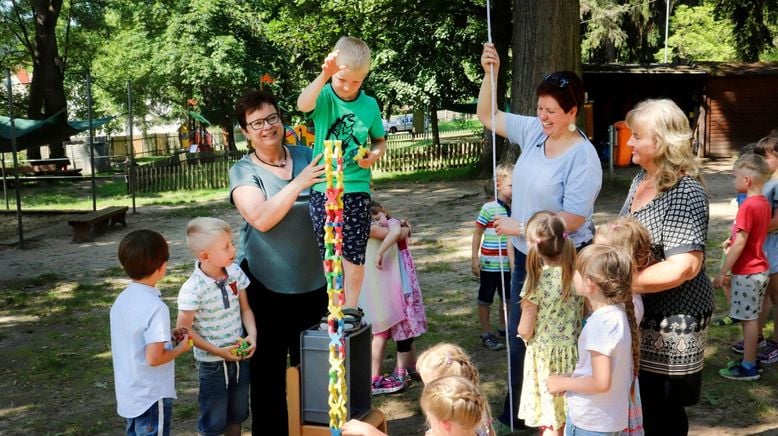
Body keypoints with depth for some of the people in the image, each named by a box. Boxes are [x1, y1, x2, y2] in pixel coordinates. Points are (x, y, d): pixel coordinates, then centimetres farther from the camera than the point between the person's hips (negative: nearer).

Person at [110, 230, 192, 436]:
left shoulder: (122, 299, 0)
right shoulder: (155, 307, -25)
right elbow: (154, 358, -26)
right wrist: (180, 348, -10)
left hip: (128, 394, 8)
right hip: (151, 398, -8)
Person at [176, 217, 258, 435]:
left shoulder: (235, 272, -8)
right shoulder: (192, 289, -23)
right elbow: (184, 330, -16)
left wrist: (252, 334, -12)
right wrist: (218, 351, -19)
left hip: (240, 356, 5)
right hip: (212, 362, -5)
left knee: (237, 414, 21)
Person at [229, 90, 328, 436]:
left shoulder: (306, 156, 5)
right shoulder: (243, 171, -4)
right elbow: (261, 219, -21)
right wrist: (299, 183, -27)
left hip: (313, 280, 3)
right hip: (266, 283, -3)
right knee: (268, 367, 4)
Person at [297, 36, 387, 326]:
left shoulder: (369, 105, 2)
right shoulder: (324, 96, -6)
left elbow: (380, 140, 15)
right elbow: (303, 104, -29)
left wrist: (375, 155, -7)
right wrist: (324, 76, -43)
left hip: (357, 189, 1)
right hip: (323, 189, -1)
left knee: (354, 254, 1)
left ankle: (351, 309, 16)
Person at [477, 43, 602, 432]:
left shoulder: (583, 156, -21)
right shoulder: (533, 131, -2)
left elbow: (571, 219, -23)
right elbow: (487, 116, 7)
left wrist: (518, 227, -19)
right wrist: (489, 74, -8)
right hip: (525, 256, 7)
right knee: (519, 337, 18)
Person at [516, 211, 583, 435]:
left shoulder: (536, 281, -20)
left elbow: (525, 331, -15)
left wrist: (524, 332, 7)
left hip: (545, 356, -4)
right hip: (572, 353, 4)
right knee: (569, 416, 20)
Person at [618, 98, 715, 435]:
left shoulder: (685, 193, -21)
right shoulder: (642, 179, 6)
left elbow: (684, 267, -29)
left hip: (670, 324, -8)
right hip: (639, 314, 8)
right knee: (638, 404, 19)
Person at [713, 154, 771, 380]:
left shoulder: (748, 206, -21)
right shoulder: (764, 203, 6)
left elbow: (740, 244, -21)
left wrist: (722, 272, -17)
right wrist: (734, 240, 14)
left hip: (747, 272, -9)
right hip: (760, 269, 9)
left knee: (748, 319, -1)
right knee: (752, 317, 16)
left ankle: (748, 367, 7)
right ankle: (750, 359, 25)